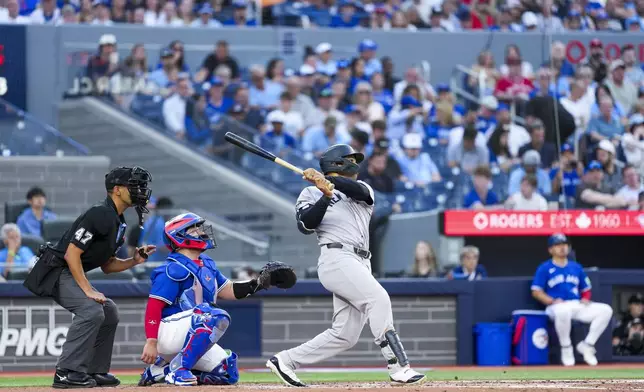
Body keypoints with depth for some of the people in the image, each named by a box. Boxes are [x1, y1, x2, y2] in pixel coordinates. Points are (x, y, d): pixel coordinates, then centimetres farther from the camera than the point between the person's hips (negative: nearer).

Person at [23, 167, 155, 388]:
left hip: (72, 275, 11)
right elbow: (71, 254, -25)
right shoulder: (100, 215, -20)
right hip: (56, 273, -11)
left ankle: (95, 371, 17)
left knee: (109, 312, 13)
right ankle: (67, 372, -24)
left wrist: (134, 261, 2)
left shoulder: (118, 223, 13)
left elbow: (107, 266, 19)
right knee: (91, 310, -26)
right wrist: (88, 290, -25)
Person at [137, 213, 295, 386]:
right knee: (216, 317, -30)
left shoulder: (207, 264, 12)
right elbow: (154, 306, -20)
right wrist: (151, 342, -27)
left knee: (228, 374, 4)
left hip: (188, 338, 9)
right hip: (168, 331, -9)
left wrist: (259, 283, 4)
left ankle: (161, 369, 7)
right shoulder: (173, 269, -16)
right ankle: (178, 369, -23)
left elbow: (229, 291, 18)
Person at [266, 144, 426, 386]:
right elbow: (306, 224, -6)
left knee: (345, 335, 0)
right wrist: (326, 195, -14)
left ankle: (284, 361, 11)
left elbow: (358, 190, -2)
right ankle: (398, 368, -31)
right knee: (378, 298, -26)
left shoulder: (362, 191, 24)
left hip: (360, 265, 6)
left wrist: (327, 179, -14)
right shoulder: (311, 194, 13)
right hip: (337, 259, -6)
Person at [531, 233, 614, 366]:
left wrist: (585, 299, 0)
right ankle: (566, 349, -20)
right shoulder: (544, 268, 5)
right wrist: (553, 301, -16)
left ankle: (587, 345, -8)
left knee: (606, 310, -16)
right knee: (563, 311, -43)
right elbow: (536, 292, -1)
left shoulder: (576, 267, 19)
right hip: (557, 306, -5)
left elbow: (586, 289, 24)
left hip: (578, 305, 5)